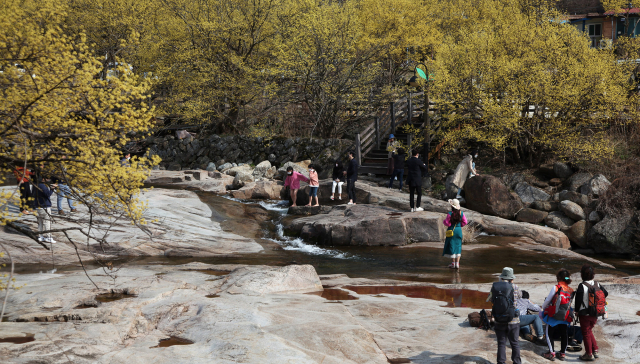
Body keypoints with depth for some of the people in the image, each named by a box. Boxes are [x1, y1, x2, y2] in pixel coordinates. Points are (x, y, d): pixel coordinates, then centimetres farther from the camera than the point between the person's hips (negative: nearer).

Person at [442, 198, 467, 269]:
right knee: (458, 246, 10)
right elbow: (464, 222, -1)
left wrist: (444, 221, 6)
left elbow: (447, 223, -14)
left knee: (451, 246, 6)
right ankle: (457, 264, 6)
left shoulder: (450, 214, -17)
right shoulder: (461, 213, -4)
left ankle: (453, 263, 9)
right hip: (459, 230, 4)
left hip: (451, 231, -4)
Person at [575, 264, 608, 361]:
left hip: (585, 314, -6)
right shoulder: (597, 284, 0)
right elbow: (605, 293, 10)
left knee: (586, 333, 6)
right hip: (595, 314, 6)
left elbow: (578, 299, -20)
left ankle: (589, 354, 11)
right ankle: (595, 351, 23)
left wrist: (577, 310, -5)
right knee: (589, 331, 24)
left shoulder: (582, 286, -20)